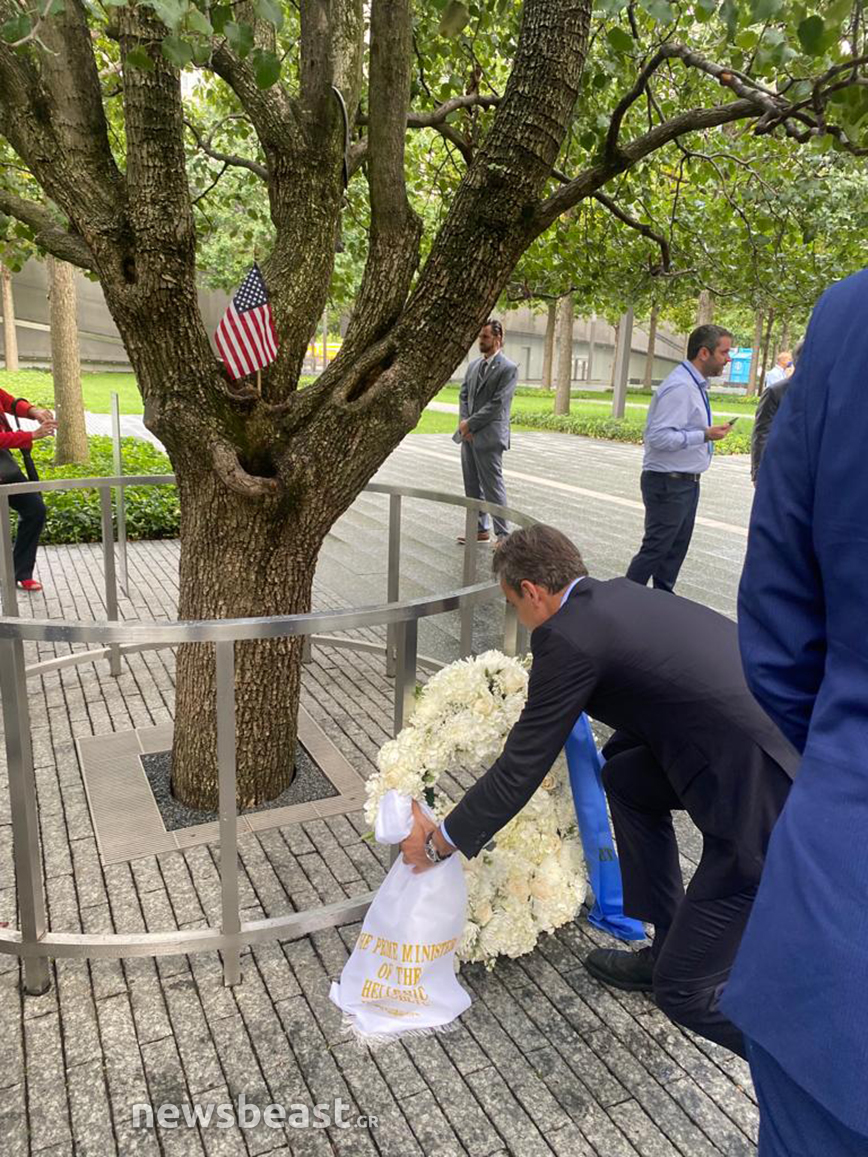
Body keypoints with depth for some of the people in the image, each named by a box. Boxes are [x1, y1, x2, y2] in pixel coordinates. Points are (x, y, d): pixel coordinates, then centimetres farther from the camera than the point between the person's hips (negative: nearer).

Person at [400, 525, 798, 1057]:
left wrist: (439, 840, 10)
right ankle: (671, 949, 34)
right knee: (626, 777, 25)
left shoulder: (567, 635, -11)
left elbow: (521, 768, -4)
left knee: (685, 992, 7)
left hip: (770, 803, -9)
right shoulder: (623, 594, 14)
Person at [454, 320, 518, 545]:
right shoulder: (474, 365, 14)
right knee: (472, 486, 12)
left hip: (489, 437, -7)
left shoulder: (508, 368, -8)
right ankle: (480, 530, 23)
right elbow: (464, 395, 12)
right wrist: (464, 422, -5)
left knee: (493, 486, -4)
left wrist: (470, 424, -14)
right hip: (468, 435, 7)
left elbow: (497, 404, -15)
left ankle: (503, 534, 4)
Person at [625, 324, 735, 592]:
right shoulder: (679, 387, -20)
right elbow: (658, 436, -26)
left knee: (676, 548, 16)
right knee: (655, 549, -4)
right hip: (668, 484, -10)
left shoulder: (696, 385, 10)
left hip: (686, 482, 10)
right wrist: (705, 435, -25)